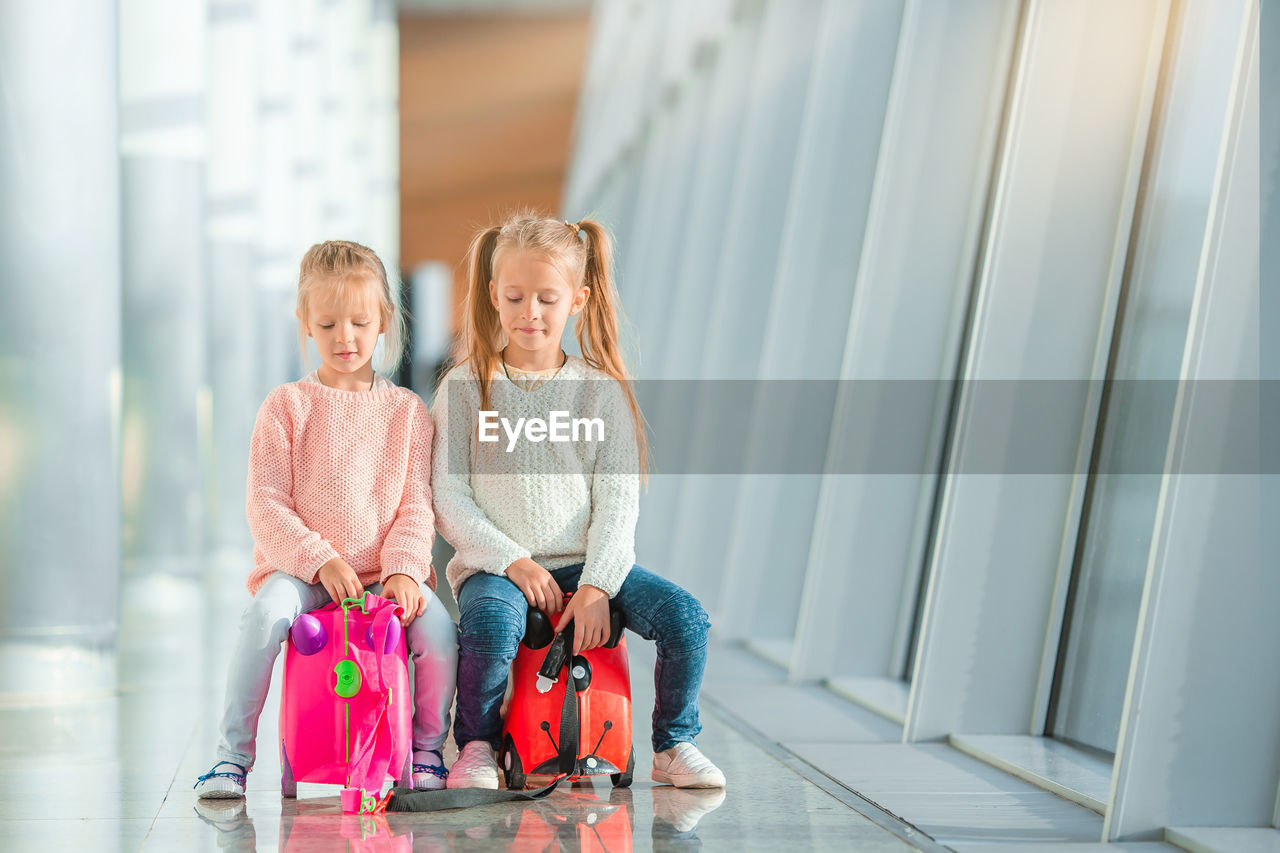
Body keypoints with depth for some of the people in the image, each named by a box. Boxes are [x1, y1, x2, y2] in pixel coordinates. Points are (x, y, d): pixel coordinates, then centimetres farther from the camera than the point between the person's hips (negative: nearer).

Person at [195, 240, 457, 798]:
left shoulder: (408, 411, 9)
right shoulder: (286, 406, 3)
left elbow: (417, 504, 4)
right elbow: (265, 505, -3)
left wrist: (404, 569, -14)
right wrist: (319, 560, -17)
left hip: (387, 572, 1)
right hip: (301, 570, -1)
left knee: (437, 624, -27)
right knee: (267, 611, -34)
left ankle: (428, 750, -1)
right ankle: (232, 753, -17)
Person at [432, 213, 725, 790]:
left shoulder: (601, 390, 6)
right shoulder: (467, 387, 3)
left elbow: (617, 500, 0)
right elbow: (448, 499, -2)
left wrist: (596, 586, -14)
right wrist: (513, 561, -14)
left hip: (587, 563, 2)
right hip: (495, 564, -2)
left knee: (685, 616, -18)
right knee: (490, 626, -35)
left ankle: (674, 746, 4)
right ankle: (477, 747, -9)